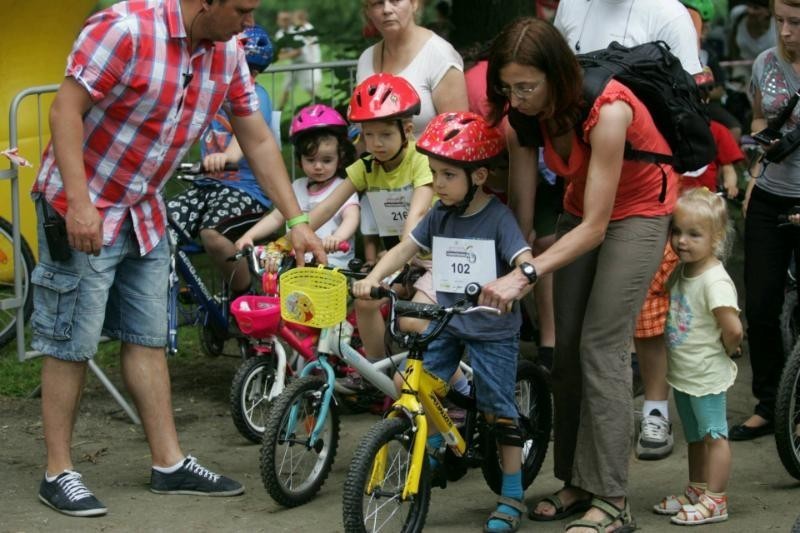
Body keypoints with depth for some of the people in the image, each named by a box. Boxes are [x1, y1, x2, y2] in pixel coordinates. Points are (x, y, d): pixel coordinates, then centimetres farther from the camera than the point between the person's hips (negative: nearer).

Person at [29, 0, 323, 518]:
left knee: (149, 338, 11)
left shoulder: (228, 51, -1)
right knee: (72, 344, -2)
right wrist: (79, 202, -29)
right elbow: (65, 110, -24)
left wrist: (297, 221, 4)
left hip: (144, 212, 7)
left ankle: (170, 463, 17)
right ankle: (58, 472, 7)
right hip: (82, 209, -7)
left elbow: (259, 141, 6)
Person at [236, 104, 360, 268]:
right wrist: (249, 236, -1)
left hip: (333, 261, -5)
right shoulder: (297, 187, 17)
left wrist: (338, 237, -41)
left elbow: (352, 217, -18)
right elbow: (276, 217, 16)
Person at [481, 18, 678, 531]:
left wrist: (526, 275, -39)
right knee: (565, 348, 0)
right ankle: (578, 482, 10)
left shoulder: (607, 110, -34)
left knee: (601, 349, -14)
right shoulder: (524, 113, -15)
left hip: (636, 213, -6)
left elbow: (595, 226, -32)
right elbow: (522, 199, -9)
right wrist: (513, 260, -17)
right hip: (581, 212, 6)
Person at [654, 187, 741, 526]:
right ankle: (696, 491, 31)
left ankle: (715, 500, 6)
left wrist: (725, 351, -10)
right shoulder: (681, 273, 4)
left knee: (713, 434, 0)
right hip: (683, 374, 9)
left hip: (707, 376, -9)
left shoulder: (715, 281, -22)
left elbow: (733, 329, -27)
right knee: (694, 436, 19)